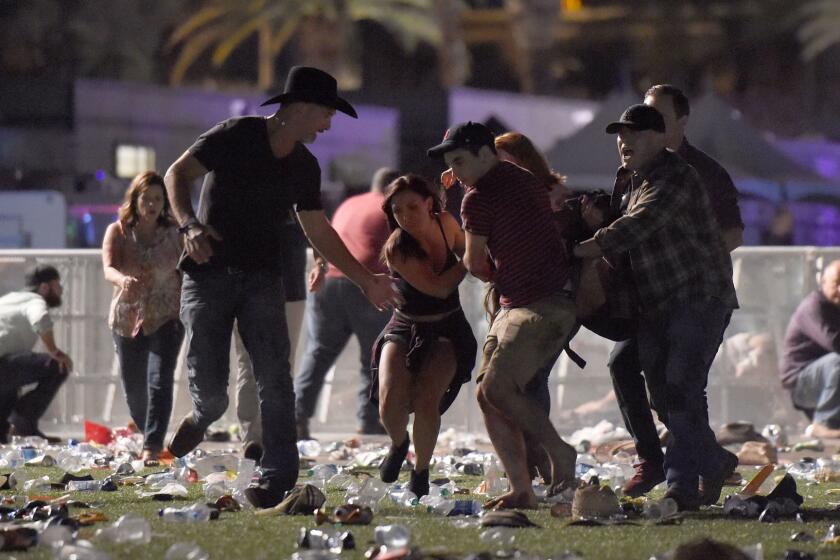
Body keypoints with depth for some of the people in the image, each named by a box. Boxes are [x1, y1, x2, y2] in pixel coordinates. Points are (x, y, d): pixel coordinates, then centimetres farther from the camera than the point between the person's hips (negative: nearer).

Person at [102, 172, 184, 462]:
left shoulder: (174, 235, 1)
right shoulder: (118, 232, -1)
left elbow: (185, 274, 6)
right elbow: (108, 269, -16)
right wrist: (123, 280, -39)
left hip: (166, 318, -2)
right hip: (127, 319, 2)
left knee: (159, 381, -18)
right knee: (134, 388, 7)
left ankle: (152, 449, -22)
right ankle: (150, 436, 32)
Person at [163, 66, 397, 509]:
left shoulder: (304, 166, 12)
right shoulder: (235, 137, -6)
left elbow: (319, 231, 21)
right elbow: (177, 174, -8)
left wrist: (365, 280, 20)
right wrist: (189, 224, -26)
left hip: (262, 279, 4)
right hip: (209, 272, -4)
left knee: (274, 379, -12)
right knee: (209, 388, -9)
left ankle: (278, 480, -11)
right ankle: (202, 417, 28)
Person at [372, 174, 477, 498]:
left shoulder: (445, 224, -8)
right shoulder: (398, 249, -21)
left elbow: (466, 251, 14)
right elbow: (438, 287, -26)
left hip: (448, 330, 2)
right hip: (405, 329, -2)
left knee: (426, 399, -22)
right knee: (391, 402, -23)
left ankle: (421, 471, 1)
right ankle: (399, 443, 15)